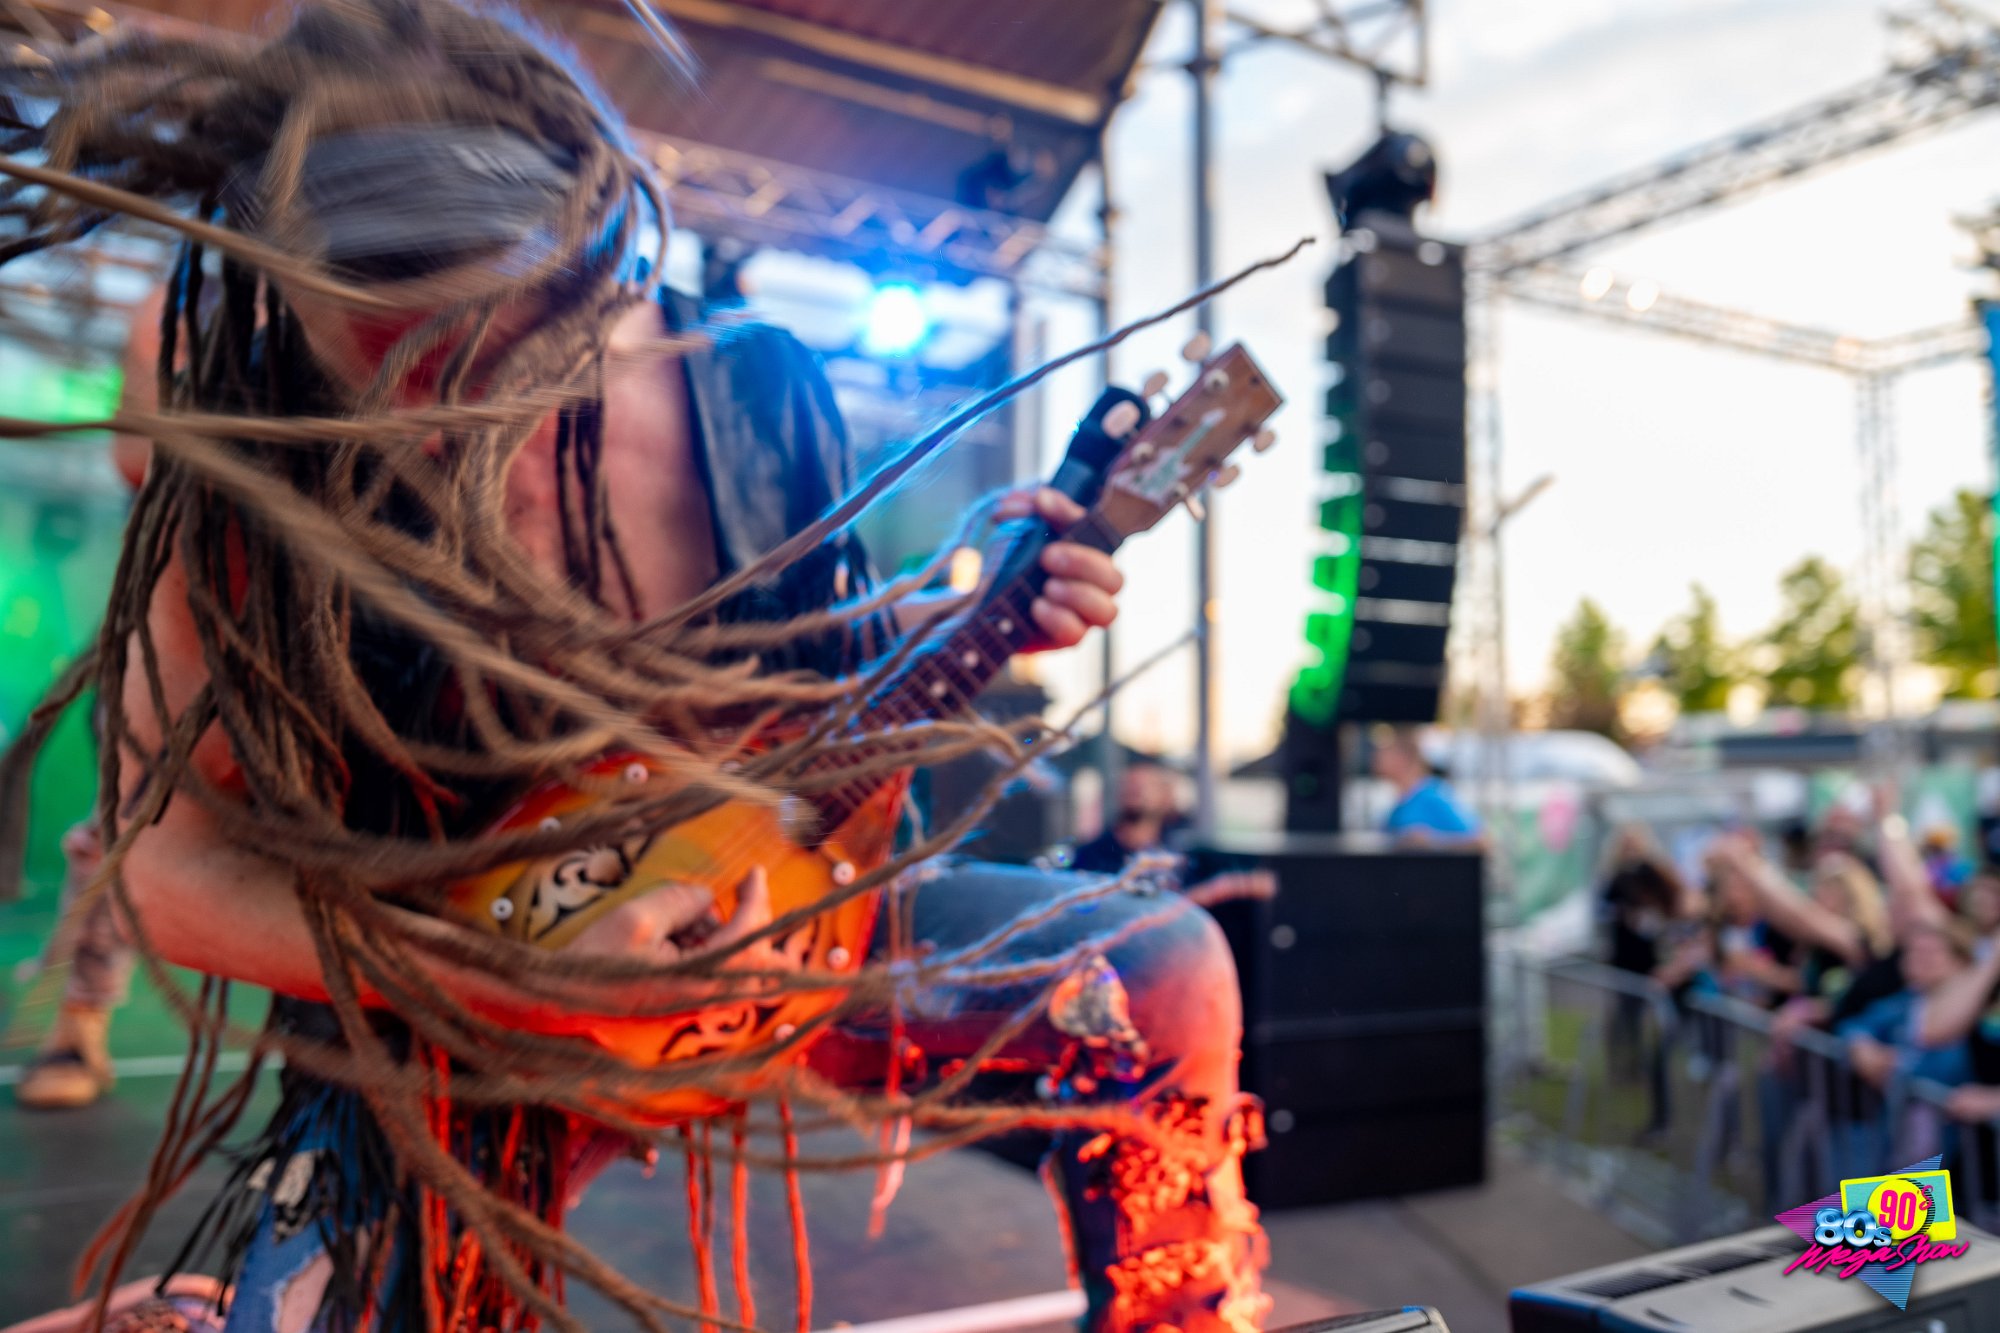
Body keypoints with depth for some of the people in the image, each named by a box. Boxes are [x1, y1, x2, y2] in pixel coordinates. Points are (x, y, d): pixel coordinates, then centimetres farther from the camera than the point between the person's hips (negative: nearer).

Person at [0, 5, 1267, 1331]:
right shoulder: (247, 467, -20)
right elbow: (174, 868, -16)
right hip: (464, 1019, -2)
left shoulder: (758, 395, -13)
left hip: (758, 919, 3)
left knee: (1165, 972, -5)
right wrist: (536, 985, -27)